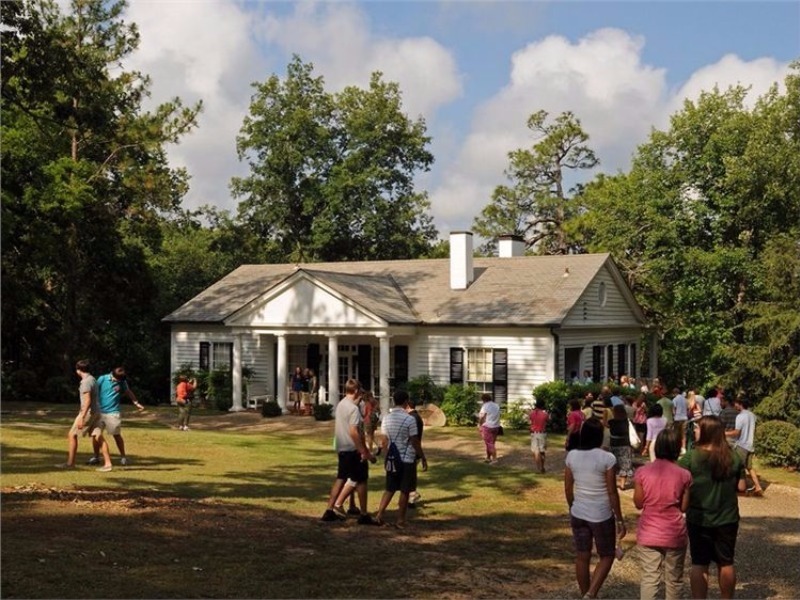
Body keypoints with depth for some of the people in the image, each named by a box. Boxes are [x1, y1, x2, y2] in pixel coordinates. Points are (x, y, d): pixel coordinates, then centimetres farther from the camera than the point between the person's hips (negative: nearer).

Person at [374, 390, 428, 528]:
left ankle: (379, 514, 5)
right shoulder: (409, 419, -15)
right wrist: (423, 458, -3)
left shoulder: (387, 419, 3)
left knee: (390, 489, 15)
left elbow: (384, 442, 7)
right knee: (404, 491, 5)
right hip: (407, 460, -5)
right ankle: (400, 521, 9)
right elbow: (415, 442, -13)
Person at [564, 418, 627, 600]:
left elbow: (568, 488, 4)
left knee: (582, 557, 14)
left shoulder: (572, 456, -4)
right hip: (601, 516, -4)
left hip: (578, 514, 4)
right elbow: (612, 492, -13)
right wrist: (620, 519, -4)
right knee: (607, 556, 13)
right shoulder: (607, 458, -16)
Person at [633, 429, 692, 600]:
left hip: (648, 534, 0)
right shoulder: (684, 475, -10)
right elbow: (684, 507, -4)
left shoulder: (642, 472, -8)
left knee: (649, 579, 6)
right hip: (674, 534, 0)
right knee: (674, 580, 15)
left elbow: (638, 504, -1)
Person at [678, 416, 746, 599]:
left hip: (698, 519, -3)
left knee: (699, 564, 8)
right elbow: (741, 486, 0)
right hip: (727, 519, 3)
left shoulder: (691, 457, -14)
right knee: (726, 563, 17)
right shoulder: (733, 457, -5)